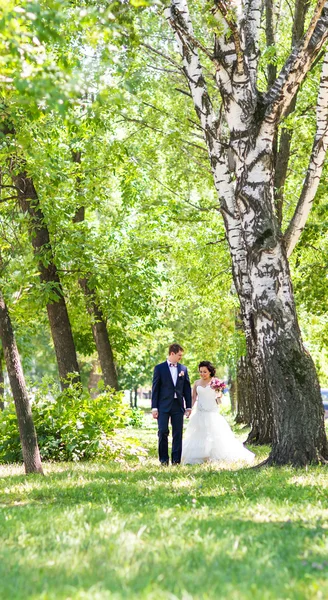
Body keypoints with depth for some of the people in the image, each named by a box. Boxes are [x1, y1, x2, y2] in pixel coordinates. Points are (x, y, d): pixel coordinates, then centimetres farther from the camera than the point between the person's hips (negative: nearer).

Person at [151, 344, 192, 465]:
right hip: (164, 405, -3)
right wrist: (154, 407, -6)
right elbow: (155, 388, -1)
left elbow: (187, 388, 12)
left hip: (178, 405, 3)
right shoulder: (159, 368, 1)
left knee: (178, 434, 2)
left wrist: (188, 406, 7)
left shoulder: (183, 369, 11)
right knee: (163, 432, -7)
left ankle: (176, 460, 6)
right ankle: (164, 460, 2)